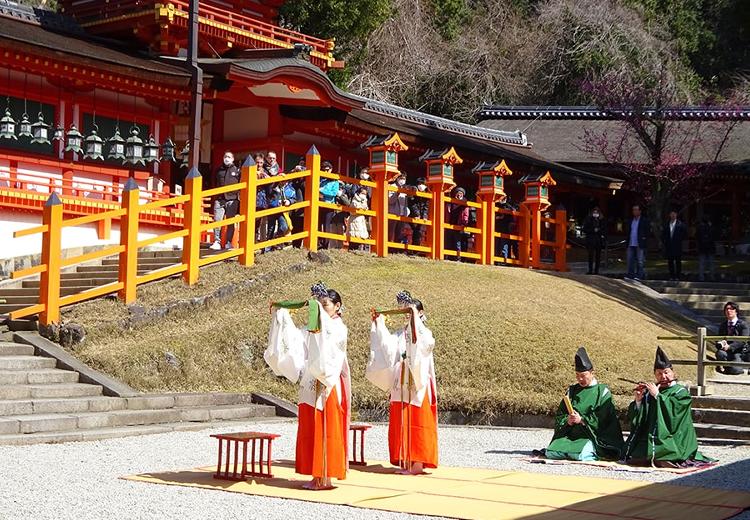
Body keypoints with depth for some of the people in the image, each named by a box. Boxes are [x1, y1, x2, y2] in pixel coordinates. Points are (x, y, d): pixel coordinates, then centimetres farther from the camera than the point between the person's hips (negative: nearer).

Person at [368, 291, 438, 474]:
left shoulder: (424, 333, -2)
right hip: (402, 385, 6)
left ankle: (417, 463, -3)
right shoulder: (401, 334, 15)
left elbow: (418, 340, -25)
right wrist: (379, 323, 1)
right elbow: (386, 345, 0)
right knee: (401, 423, 6)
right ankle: (406, 462, 11)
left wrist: (415, 316, -24)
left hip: (417, 385, -6)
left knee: (416, 423, -6)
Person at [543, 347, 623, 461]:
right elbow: (560, 414, 13)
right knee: (550, 453, -19)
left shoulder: (603, 391, 3)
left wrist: (582, 420, -15)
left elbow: (602, 419, -6)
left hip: (591, 436, -4)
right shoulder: (572, 390, 16)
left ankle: (594, 455, 2)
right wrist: (567, 420, -9)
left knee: (581, 456, -32)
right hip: (569, 434, 4)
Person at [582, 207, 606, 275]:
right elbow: (585, 229, 0)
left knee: (598, 256, 3)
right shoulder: (588, 220, 2)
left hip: (599, 240, 2)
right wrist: (593, 230, -11)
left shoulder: (602, 220, 7)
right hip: (591, 240, -2)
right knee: (591, 256, -4)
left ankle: (596, 270, 8)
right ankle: (590, 270, -1)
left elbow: (604, 230, 12)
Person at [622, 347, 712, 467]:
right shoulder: (650, 391, 13)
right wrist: (638, 400, -9)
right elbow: (635, 419, 8)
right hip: (649, 438, 5)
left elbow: (673, 414, -17)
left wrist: (658, 395, -15)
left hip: (671, 439, -5)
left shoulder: (681, 392, 1)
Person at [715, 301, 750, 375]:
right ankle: (722, 367, -2)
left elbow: (743, 340, -16)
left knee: (734, 370, -29)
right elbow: (719, 338, 8)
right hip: (727, 352, 3)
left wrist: (730, 346, -29)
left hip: (739, 352, -3)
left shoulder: (743, 324, -4)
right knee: (720, 353, -34)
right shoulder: (722, 325, 11)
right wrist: (720, 343, -18)